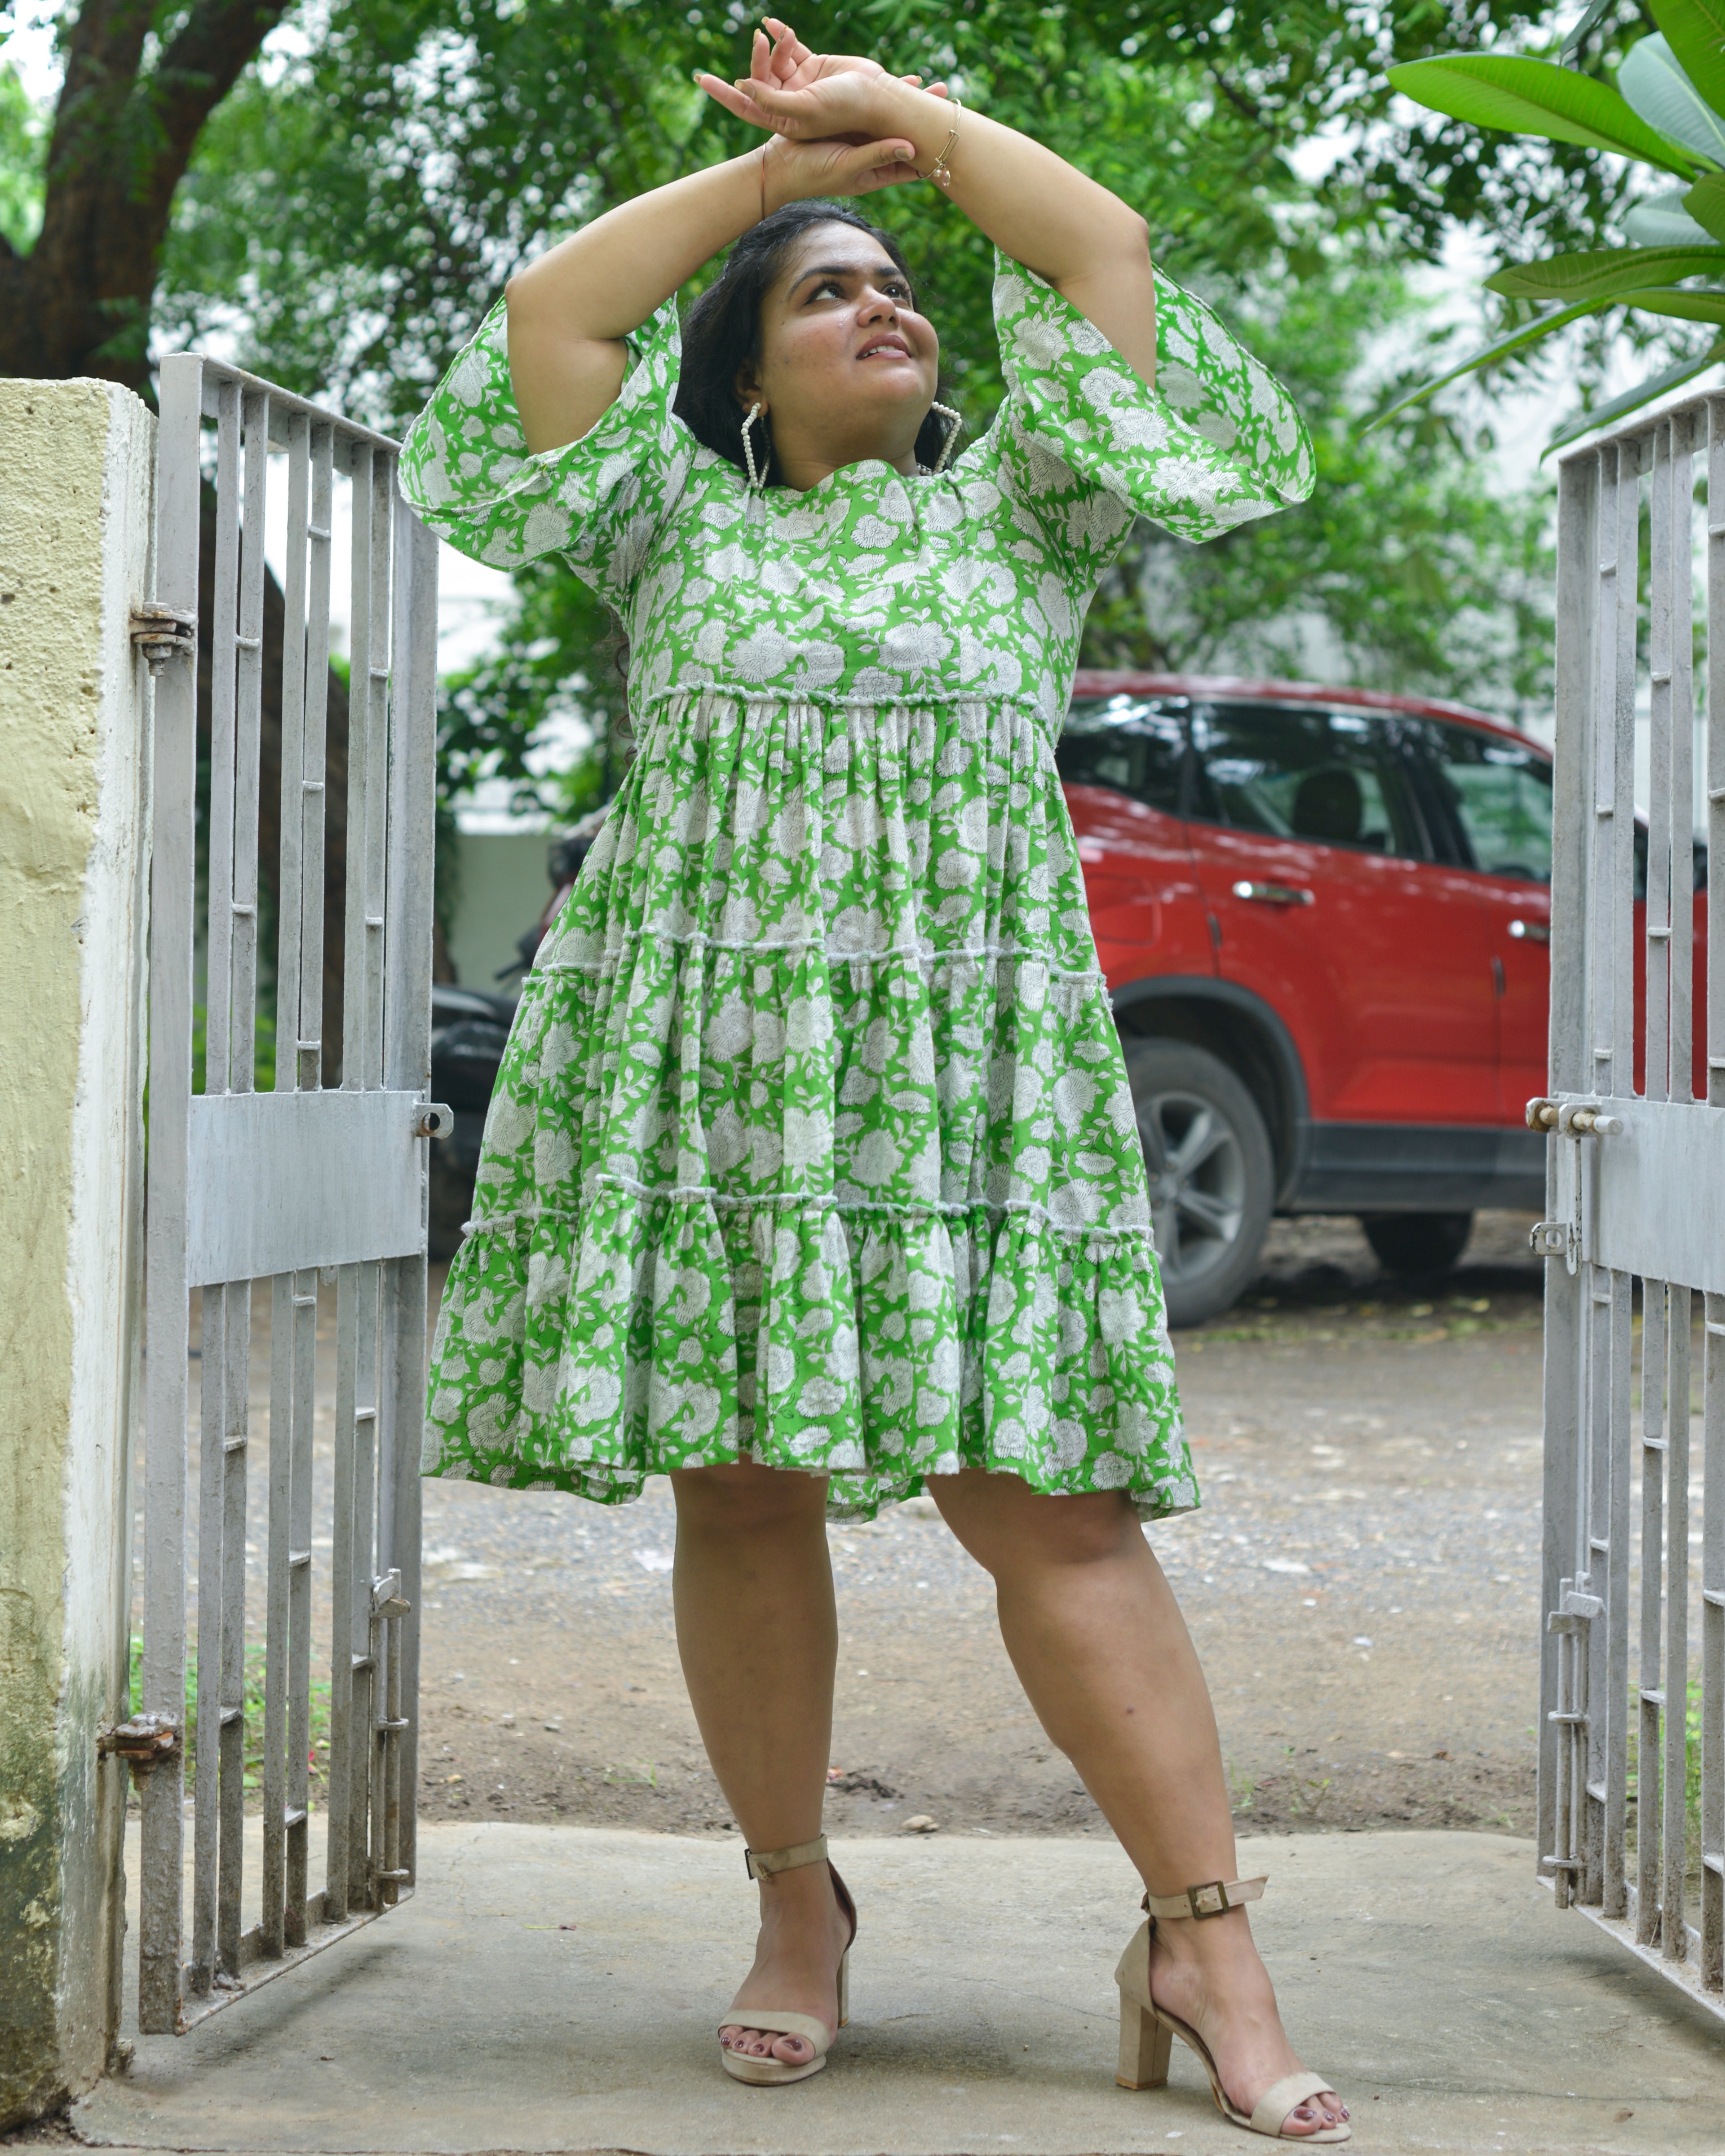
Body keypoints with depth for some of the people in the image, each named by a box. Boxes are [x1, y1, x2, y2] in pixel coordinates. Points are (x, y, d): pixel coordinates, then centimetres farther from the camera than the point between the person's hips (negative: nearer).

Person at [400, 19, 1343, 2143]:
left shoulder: (1017, 511, 16)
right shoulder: (680, 523, 17)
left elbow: (1108, 253, 11)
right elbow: (548, 314, 8)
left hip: (962, 1068, -1)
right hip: (698, 1067, 1)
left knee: (1044, 1497, -8)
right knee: (736, 1491, 2)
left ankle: (1206, 1941, -7)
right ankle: (797, 1908, 17)